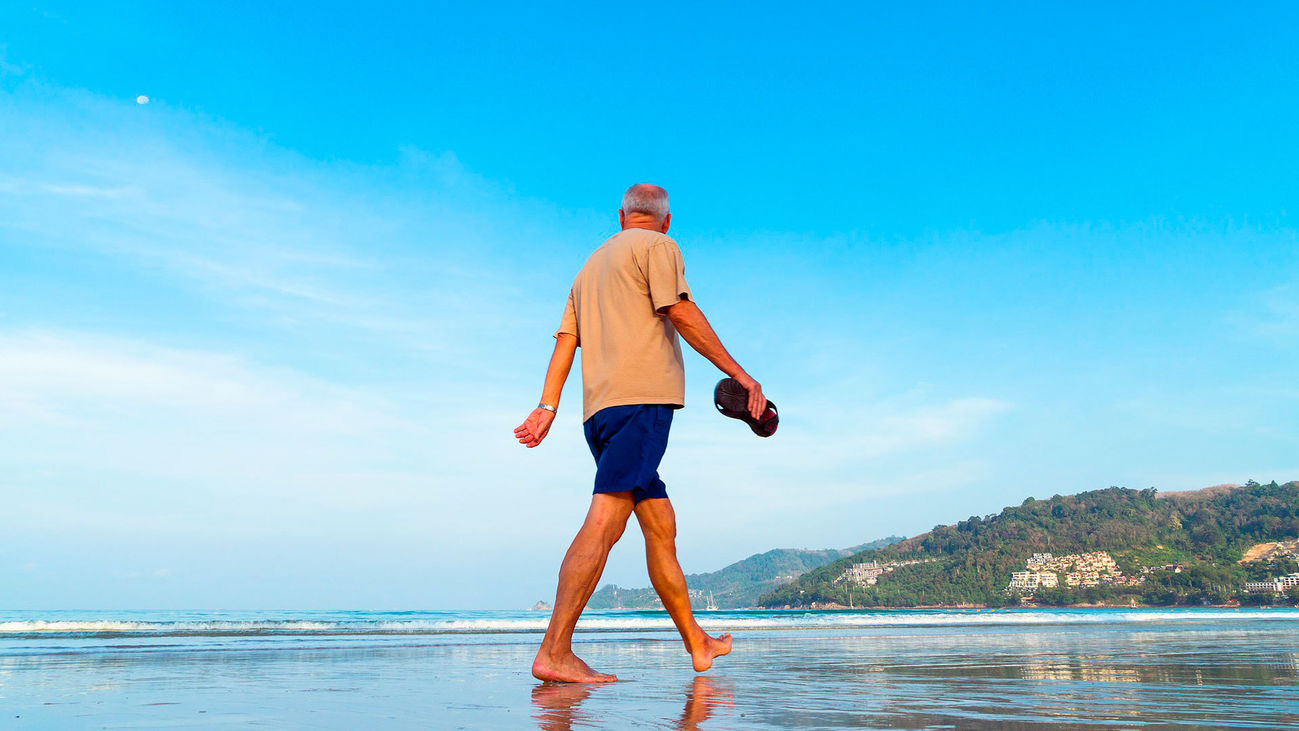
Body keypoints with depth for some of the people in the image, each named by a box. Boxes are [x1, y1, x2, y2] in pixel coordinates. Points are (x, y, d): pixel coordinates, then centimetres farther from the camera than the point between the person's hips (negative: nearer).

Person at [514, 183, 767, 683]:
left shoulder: (591, 265, 29)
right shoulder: (657, 246, 7)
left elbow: (565, 339, 18)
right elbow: (681, 313, -6)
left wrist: (547, 406, 11)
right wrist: (740, 374, -5)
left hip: (599, 408, 8)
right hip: (640, 397, -8)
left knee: (660, 525, 11)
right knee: (606, 520, -15)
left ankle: (697, 644, 19)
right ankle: (555, 652, -20)